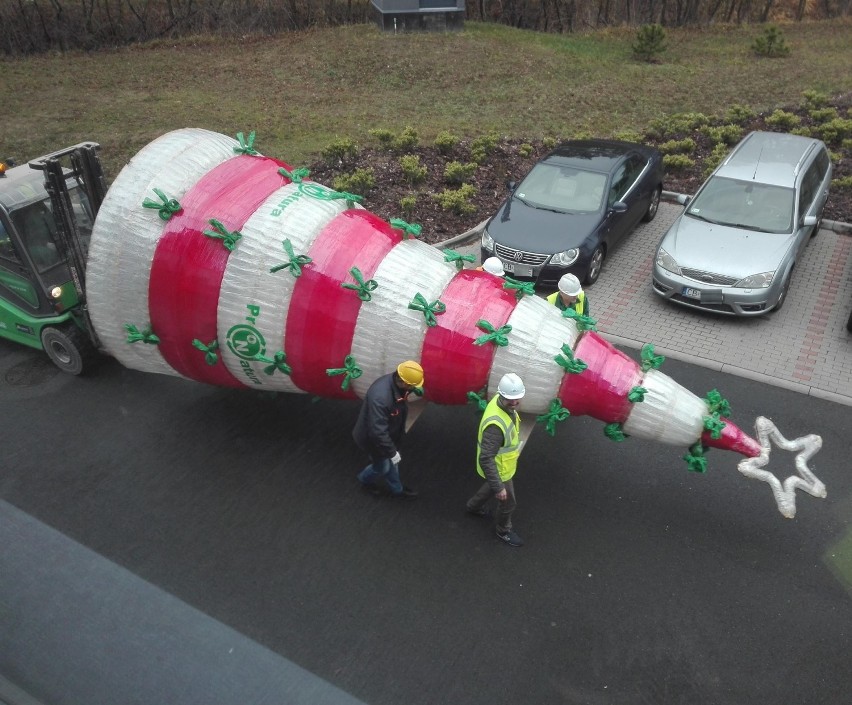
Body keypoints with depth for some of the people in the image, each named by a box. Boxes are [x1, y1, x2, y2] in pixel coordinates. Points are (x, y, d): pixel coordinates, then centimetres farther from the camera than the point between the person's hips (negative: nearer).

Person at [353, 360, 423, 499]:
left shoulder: (395, 382, -16)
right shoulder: (380, 397, -44)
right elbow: (378, 432, -38)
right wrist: (392, 452, -25)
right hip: (373, 438, -7)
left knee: (391, 462, 27)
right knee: (383, 466, 19)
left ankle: (396, 489, 52)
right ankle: (365, 479, 51)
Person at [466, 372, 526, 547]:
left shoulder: (501, 401, -15)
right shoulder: (496, 424, -43)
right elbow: (486, 459, -38)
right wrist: (498, 487, -32)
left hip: (502, 462, 8)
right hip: (498, 469, -8)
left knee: (493, 485, 35)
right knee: (508, 503, 18)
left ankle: (475, 506, 62)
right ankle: (503, 531, 47)